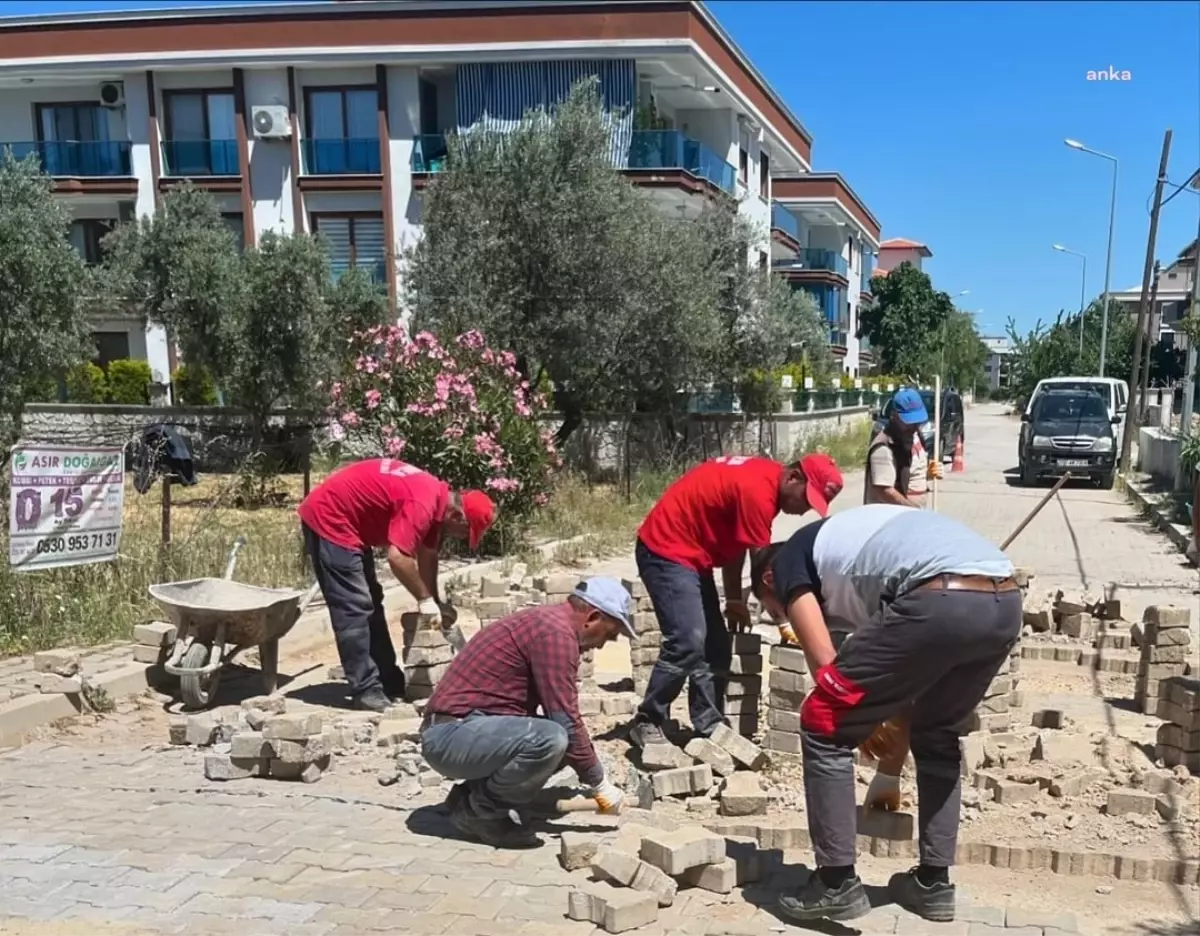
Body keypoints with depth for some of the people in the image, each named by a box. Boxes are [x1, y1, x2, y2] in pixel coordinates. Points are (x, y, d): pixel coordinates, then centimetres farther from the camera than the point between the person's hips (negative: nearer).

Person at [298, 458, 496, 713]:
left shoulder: (437, 497, 4)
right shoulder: (421, 503, -26)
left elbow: (427, 555, 14)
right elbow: (397, 557, -32)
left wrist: (435, 602, 14)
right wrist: (425, 599, -20)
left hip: (346, 521, 11)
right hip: (328, 518, -11)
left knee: (370, 604, 13)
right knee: (354, 608, -12)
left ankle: (389, 682, 20)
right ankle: (366, 691, -8)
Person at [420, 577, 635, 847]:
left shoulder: (547, 623, 17)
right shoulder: (556, 633, -15)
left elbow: (562, 716, 24)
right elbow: (566, 722, -18)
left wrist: (593, 777, 23)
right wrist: (600, 784, -6)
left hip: (459, 732, 10)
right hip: (453, 735, -10)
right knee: (550, 740, -30)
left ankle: (474, 795, 9)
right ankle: (475, 809, -7)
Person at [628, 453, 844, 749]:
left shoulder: (765, 480, 6)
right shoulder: (758, 489, -24)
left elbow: (735, 542, 12)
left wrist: (734, 599, 9)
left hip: (691, 555, 11)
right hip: (666, 551, -11)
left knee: (715, 647, 7)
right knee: (687, 644, -17)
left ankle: (709, 729, 11)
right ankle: (647, 723, -3)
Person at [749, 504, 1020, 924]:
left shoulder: (790, 559, 18)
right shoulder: (847, 537, 39)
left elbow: (823, 662, 8)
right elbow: (901, 654, 41)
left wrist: (865, 721, 26)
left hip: (939, 602, -8)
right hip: (1006, 603, 9)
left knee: (823, 728, 9)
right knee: (937, 734, 31)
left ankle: (836, 885, 16)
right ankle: (932, 883, 35)